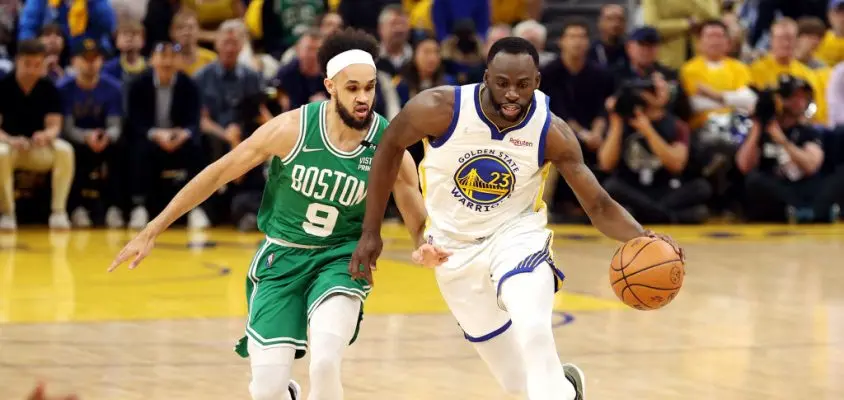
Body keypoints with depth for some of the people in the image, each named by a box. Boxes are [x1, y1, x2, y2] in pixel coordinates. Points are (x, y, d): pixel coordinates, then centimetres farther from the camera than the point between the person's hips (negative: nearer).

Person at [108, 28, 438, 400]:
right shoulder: (292, 129, -18)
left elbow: (421, 226, -5)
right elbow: (219, 173, -7)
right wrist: (152, 231, -5)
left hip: (341, 258, -1)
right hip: (282, 256, 1)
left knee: (325, 362, -29)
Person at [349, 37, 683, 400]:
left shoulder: (552, 134, -20)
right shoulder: (440, 109, -23)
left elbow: (599, 206, -15)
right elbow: (390, 146, -5)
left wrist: (643, 239, -36)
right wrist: (371, 232, -3)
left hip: (516, 235, -1)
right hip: (454, 250, 1)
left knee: (534, 330, -33)